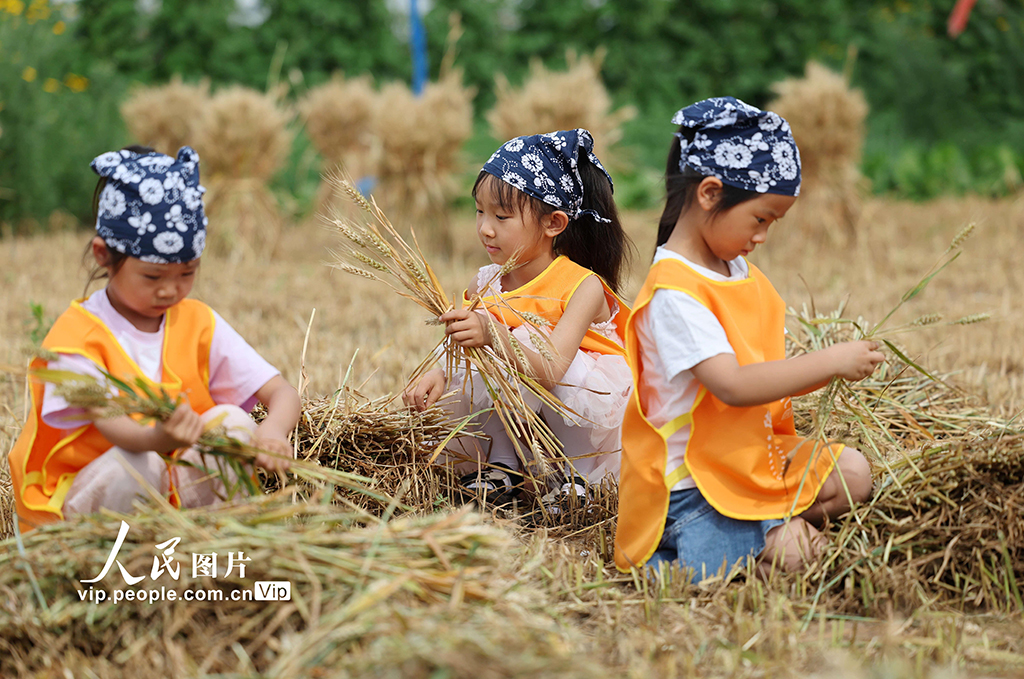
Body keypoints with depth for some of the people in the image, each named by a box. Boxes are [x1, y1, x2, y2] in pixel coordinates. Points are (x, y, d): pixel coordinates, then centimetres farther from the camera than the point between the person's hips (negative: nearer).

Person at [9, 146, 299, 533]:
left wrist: (271, 432, -35)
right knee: (136, 464, -34)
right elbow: (112, 426, -29)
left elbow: (282, 393, -9)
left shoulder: (199, 324, -1)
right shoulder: (77, 334, -15)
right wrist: (158, 438, -54)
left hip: (175, 491, 4)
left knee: (233, 419, -17)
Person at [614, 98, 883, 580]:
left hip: (752, 458, 9)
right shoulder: (673, 292, -20)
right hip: (691, 482, -9)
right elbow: (733, 386, -27)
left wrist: (829, 371, -3)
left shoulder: (738, 272, 11)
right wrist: (829, 362, -22)